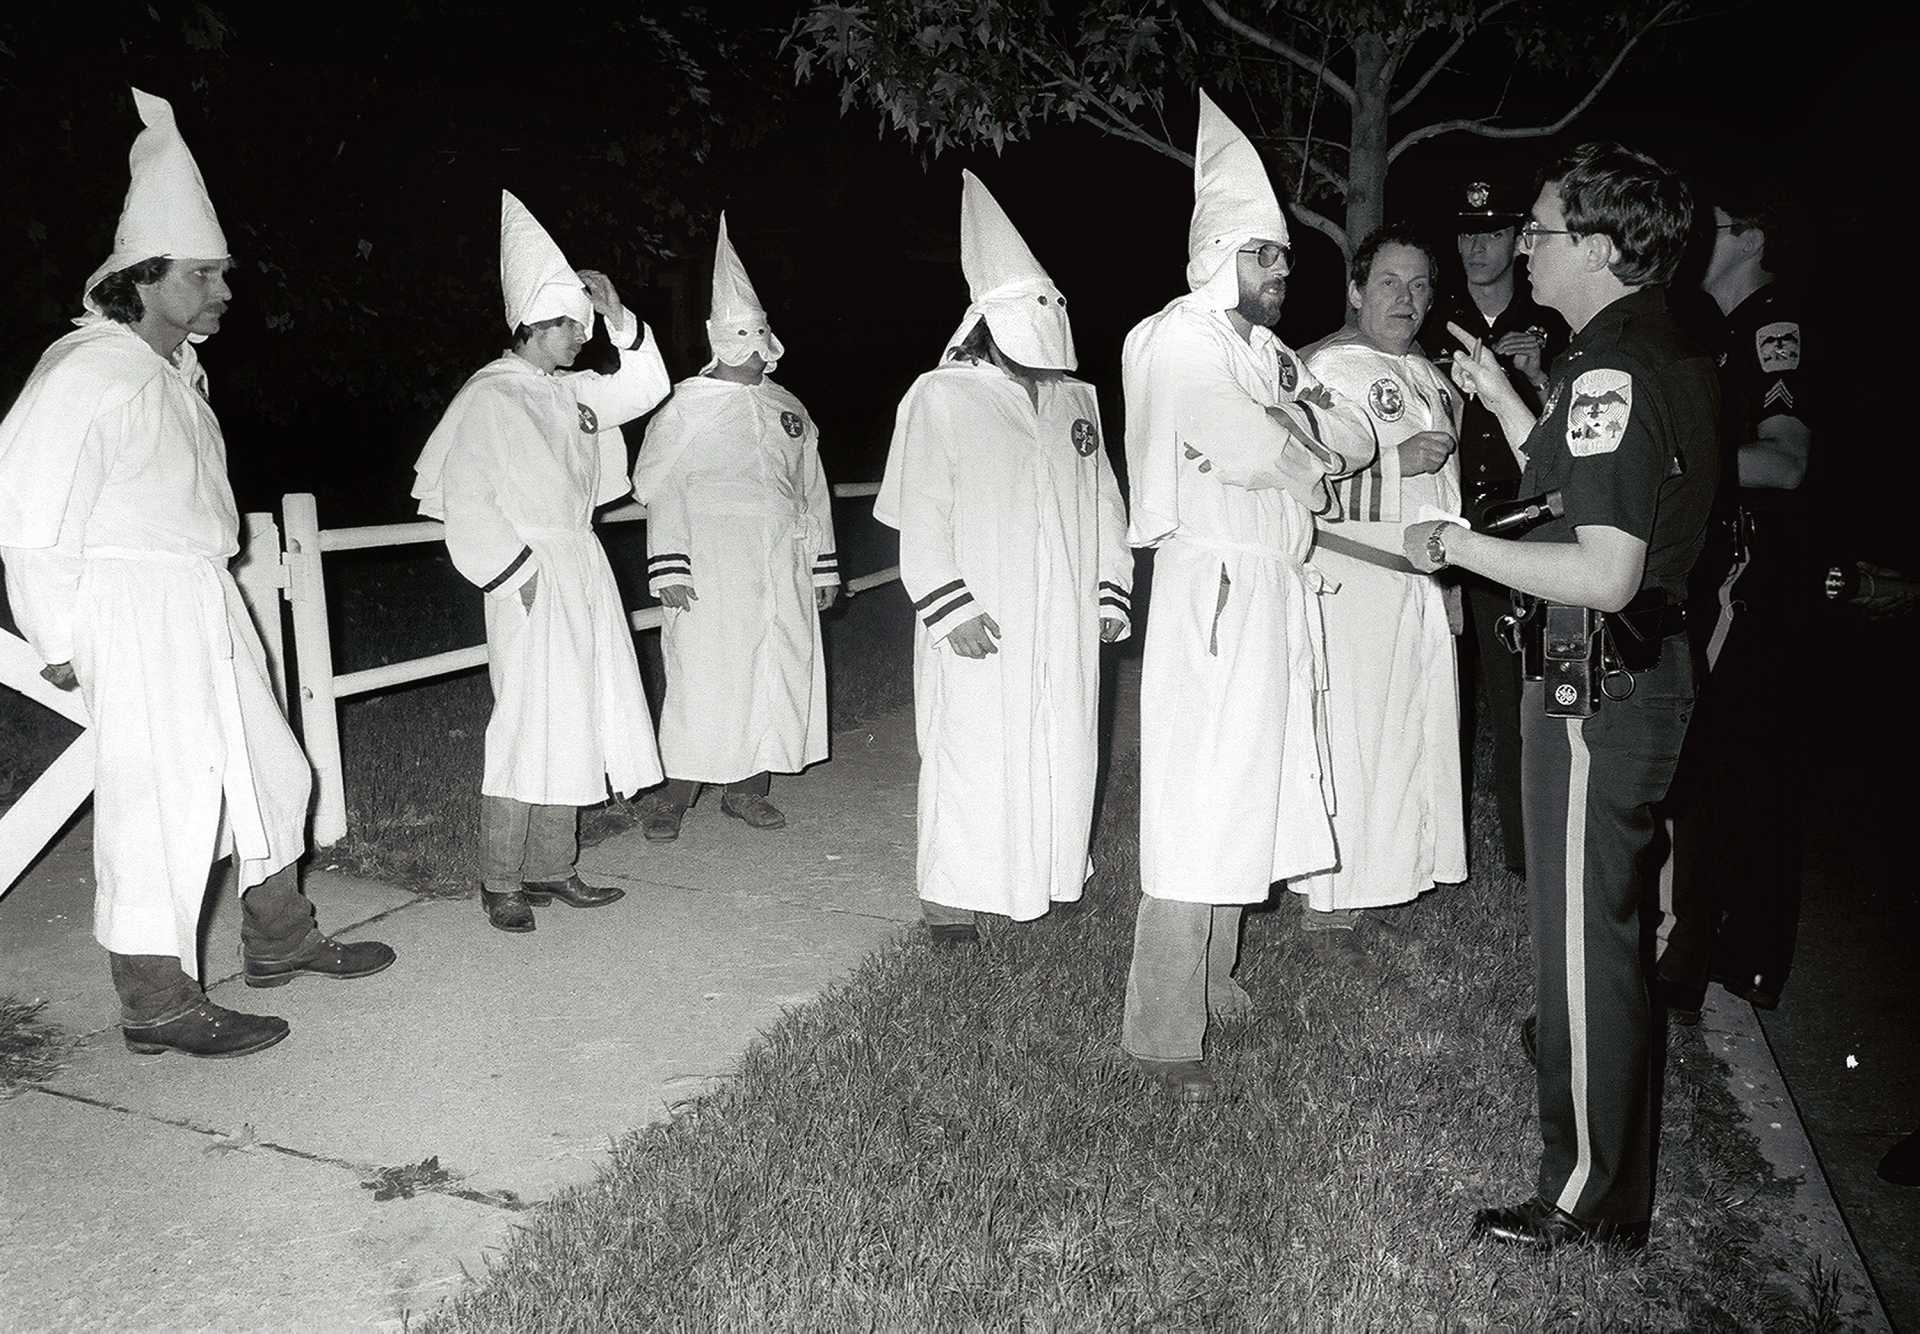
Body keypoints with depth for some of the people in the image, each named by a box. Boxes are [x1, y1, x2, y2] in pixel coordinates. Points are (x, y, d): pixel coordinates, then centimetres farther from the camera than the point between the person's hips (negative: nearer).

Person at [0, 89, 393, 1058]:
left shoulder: (179, 369, 14)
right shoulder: (85, 372, -14)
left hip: (208, 604, 10)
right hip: (132, 613, -9)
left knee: (269, 770, 16)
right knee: (163, 798, -5)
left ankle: (278, 938, 33)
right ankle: (156, 1003, 8)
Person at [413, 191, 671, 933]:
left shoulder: (569, 391, 11)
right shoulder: (489, 396, -10)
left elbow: (644, 389, 14)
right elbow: (464, 498, -13)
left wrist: (617, 316, 3)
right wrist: (517, 569, -16)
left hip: (582, 572, 8)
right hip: (532, 580, -7)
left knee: (573, 722, 9)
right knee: (529, 726, -6)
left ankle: (550, 867, 20)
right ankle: (499, 882, 6)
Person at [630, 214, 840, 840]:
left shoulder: (790, 410, 15)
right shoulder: (686, 405, 1)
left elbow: (812, 493, 18)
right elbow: (659, 486, -5)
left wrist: (823, 569, 14)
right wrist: (669, 568, -14)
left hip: (781, 569, 5)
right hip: (711, 568, -5)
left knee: (778, 672, 5)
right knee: (702, 674, -6)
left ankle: (747, 788, 18)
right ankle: (677, 794, 7)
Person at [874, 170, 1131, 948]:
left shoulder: (1075, 401, 14)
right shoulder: (941, 397, -5)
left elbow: (1103, 505, 17)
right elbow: (921, 517, -9)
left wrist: (1112, 593, 10)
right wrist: (950, 609, -16)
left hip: (1065, 623, 6)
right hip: (982, 625, -5)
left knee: (1061, 750, 10)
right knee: (971, 753, -2)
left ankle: (1051, 875, 25)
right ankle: (950, 897, 10)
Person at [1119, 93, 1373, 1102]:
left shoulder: (1267, 350, 18)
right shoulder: (1173, 344, -10)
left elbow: (1355, 439, 10)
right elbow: (1254, 454, -22)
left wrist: (1285, 423, -9)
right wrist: (1308, 433, -1)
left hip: (1279, 591, 9)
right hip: (1212, 591, -9)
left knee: (1247, 789, 14)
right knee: (1196, 803, -7)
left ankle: (1209, 972, 30)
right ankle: (1163, 1032, 1)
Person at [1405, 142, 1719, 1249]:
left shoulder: (1611, 372, -21)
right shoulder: (1672, 356, 11)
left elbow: (1605, 574, -28)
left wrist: (1459, 546, -18)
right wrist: (1502, 400, 17)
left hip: (1600, 692, -11)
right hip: (1641, 672, 11)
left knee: (1585, 941, 1)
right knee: (1606, 925, 23)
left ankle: (1590, 1200, 18)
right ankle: (1610, 1175, 42)